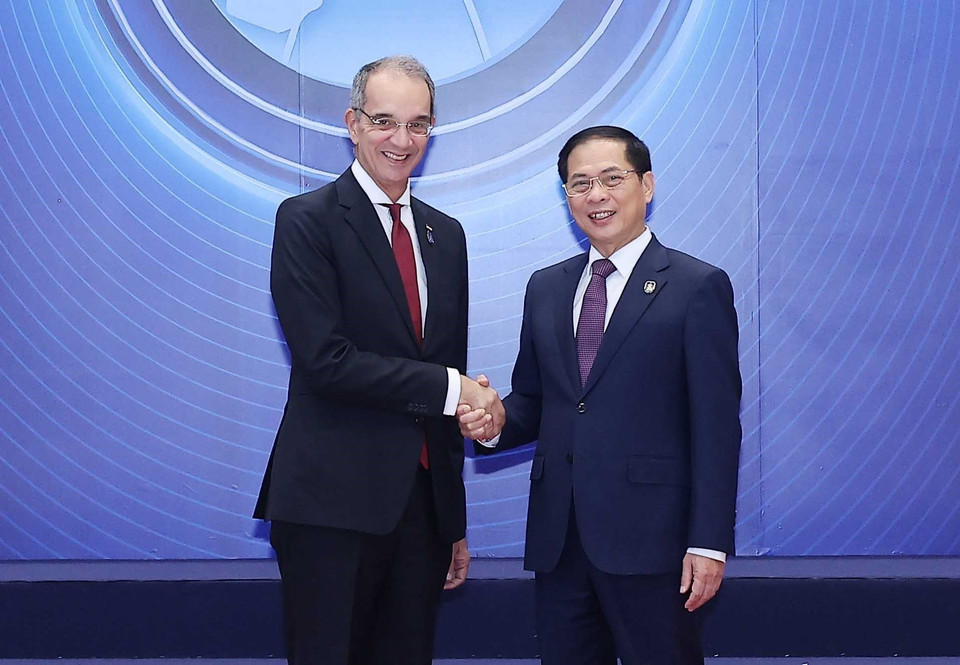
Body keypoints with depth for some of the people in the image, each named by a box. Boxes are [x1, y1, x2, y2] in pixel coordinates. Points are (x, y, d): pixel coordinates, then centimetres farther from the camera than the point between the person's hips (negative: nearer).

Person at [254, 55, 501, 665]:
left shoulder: (446, 235, 14)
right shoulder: (308, 220, -5)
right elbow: (326, 360, -16)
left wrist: (455, 523, 16)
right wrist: (449, 388, -12)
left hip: (423, 499, 6)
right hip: (332, 502, -5)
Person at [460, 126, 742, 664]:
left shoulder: (698, 287, -3)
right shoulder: (546, 288, 14)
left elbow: (716, 425, -7)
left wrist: (709, 542, -11)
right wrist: (496, 422, -5)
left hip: (649, 537, -5)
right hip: (559, 539, 5)